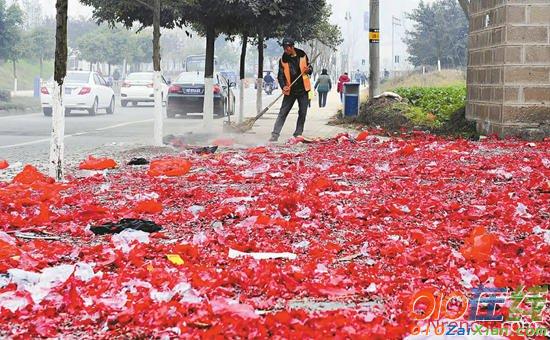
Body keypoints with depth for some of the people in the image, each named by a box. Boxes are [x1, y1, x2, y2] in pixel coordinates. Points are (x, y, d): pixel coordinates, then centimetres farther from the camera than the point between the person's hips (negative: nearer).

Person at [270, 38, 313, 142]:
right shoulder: (283, 60, -2)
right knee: (283, 113, -4)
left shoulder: (302, 56, 0)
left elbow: (310, 68, 11)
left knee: (302, 114, 4)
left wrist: (308, 70, -14)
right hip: (290, 91, -1)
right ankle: (275, 134, -6)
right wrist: (283, 86, -20)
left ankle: (298, 134, 13)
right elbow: (280, 75, -2)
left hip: (303, 90, 1)